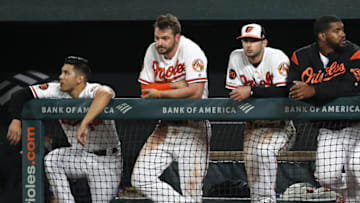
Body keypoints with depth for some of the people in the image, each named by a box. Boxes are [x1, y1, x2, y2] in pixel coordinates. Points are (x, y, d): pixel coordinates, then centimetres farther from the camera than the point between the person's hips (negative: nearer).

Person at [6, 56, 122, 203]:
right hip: (79, 156, 5)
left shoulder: (92, 92, -26)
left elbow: (105, 93, -52)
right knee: (51, 160, -22)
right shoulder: (57, 91, -9)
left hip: (106, 160, -5)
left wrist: (85, 124, -61)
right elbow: (22, 95, -6)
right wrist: (16, 120, -24)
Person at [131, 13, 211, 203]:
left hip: (193, 127, -6)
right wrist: (175, 85, -13)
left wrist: (159, 93, -16)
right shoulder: (152, 51, 2)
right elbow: (146, 90, 3)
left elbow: (195, 92, -26)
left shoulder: (191, 51, -15)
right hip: (166, 127, 6)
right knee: (140, 179, -8)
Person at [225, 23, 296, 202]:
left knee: (264, 150, -29)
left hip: (280, 124, -5)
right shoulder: (236, 57, -1)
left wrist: (251, 91, -34)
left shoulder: (277, 57, -15)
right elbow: (233, 93, 3)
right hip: (254, 125, 5)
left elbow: (285, 92, -28)